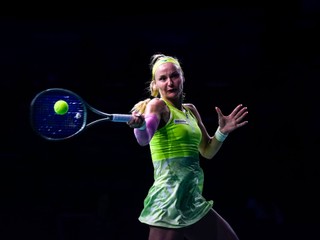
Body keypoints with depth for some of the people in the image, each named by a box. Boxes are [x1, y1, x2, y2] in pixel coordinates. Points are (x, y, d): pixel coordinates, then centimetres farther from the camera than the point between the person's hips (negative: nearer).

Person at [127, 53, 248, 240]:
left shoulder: (190, 110, 15)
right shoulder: (157, 105, -8)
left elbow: (207, 151, 24)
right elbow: (144, 139, -29)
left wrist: (222, 132, 6)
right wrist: (140, 125, -51)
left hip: (193, 202, 8)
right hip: (169, 202, -8)